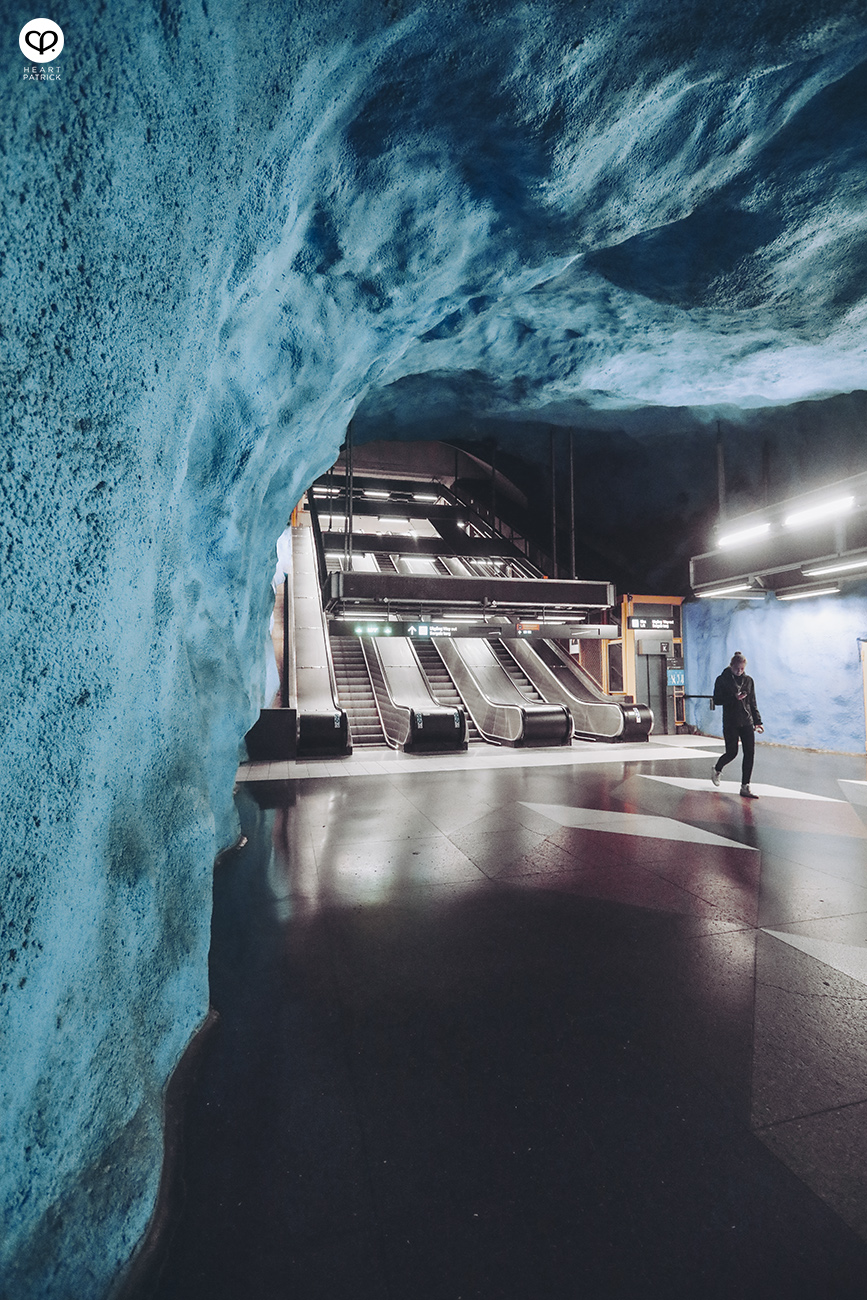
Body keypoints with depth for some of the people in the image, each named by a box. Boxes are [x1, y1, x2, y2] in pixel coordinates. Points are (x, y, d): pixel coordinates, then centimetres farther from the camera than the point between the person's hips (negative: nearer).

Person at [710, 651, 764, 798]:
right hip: (730, 723, -4)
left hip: (747, 722, 4)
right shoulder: (722, 680, -3)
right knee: (732, 752, -2)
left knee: (750, 753, -3)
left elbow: (753, 703, 13)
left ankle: (745, 787, 4)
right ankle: (716, 770, 31)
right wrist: (734, 697, -20)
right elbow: (717, 700, -7)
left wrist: (757, 721, 8)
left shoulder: (749, 680, 8)